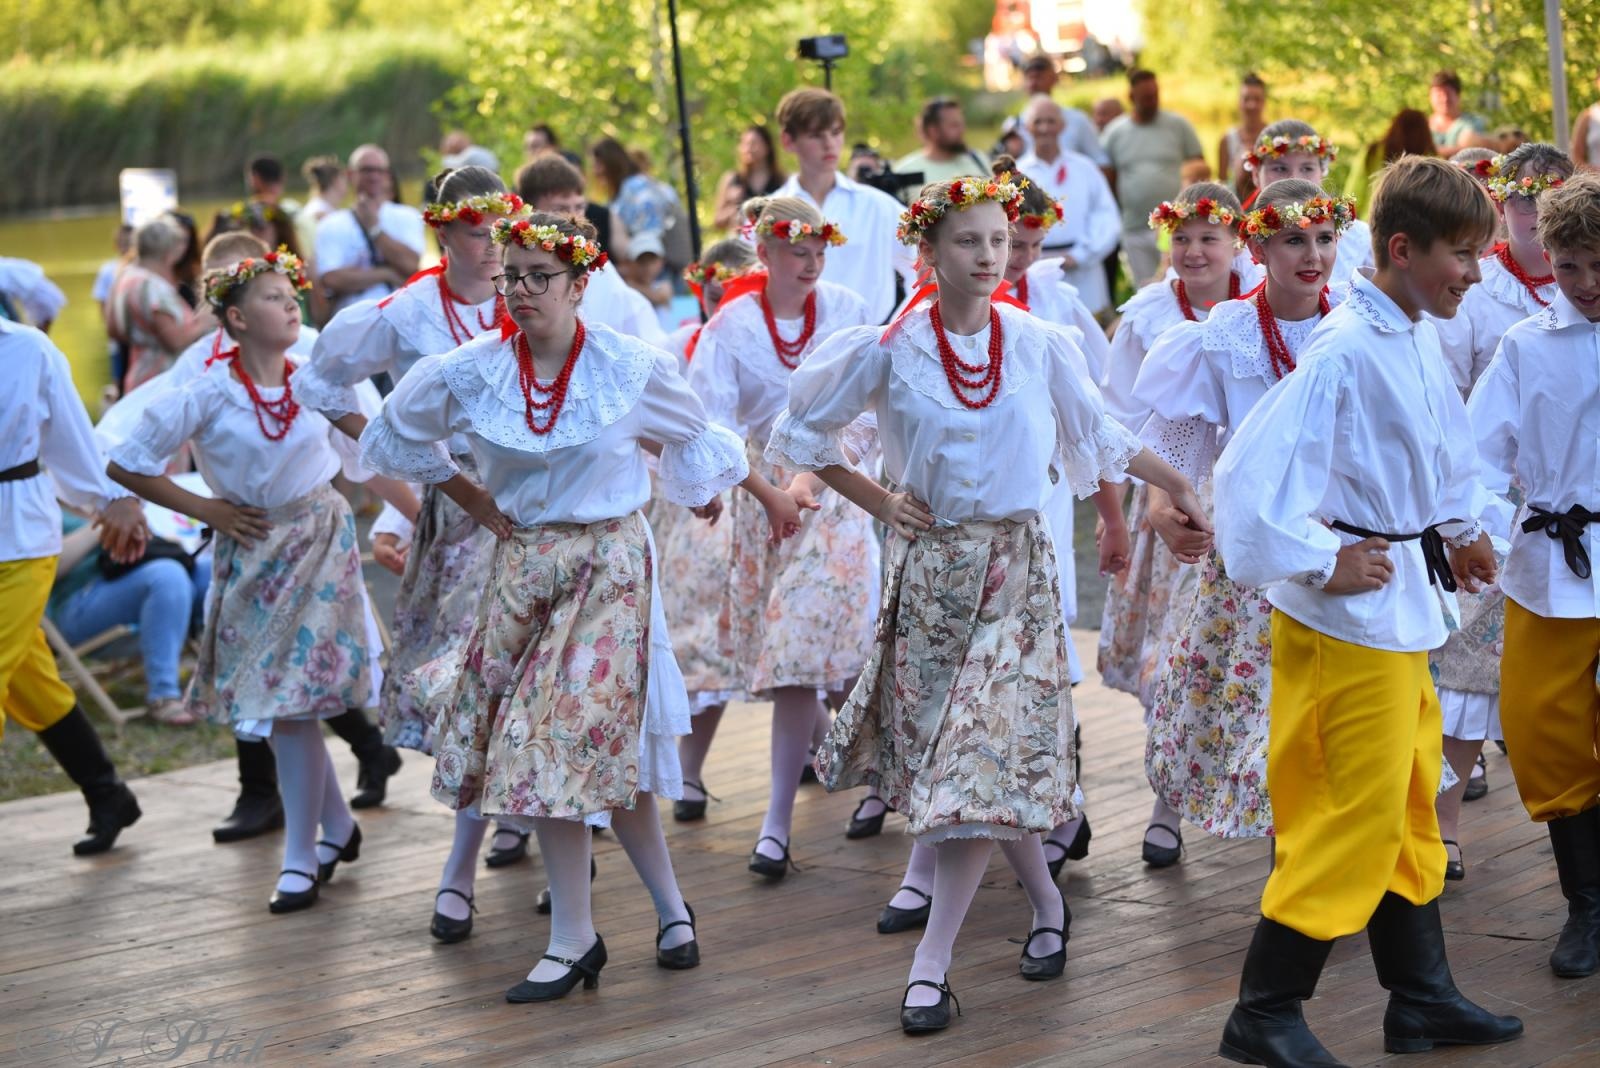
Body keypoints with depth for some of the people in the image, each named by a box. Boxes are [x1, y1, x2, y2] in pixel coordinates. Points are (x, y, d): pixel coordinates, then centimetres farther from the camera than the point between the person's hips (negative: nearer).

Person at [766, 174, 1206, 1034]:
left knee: (989, 754, -9)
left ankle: (933, 957, -5)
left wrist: (1181, 486, 9)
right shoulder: (888, 351, -3)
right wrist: (882, 505, 2)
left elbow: (1100, 438, 13)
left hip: (1016, 566, 0)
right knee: (960, 756, 4)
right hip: (929, 566, 0)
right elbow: (803, 433, 7)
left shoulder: (1040, 347, 0)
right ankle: (1046, 903, 28)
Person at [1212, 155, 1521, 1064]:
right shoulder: (1345, 354, -23)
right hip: (1349, 610, -9)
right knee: (1357, 813, -4)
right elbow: (1253, 473, -28)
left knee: (1407, 804, 17)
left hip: (1404, 605, 9)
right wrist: (1321, 565, -20)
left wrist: (1462, 531, 18)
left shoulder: (1421, 341, 6)